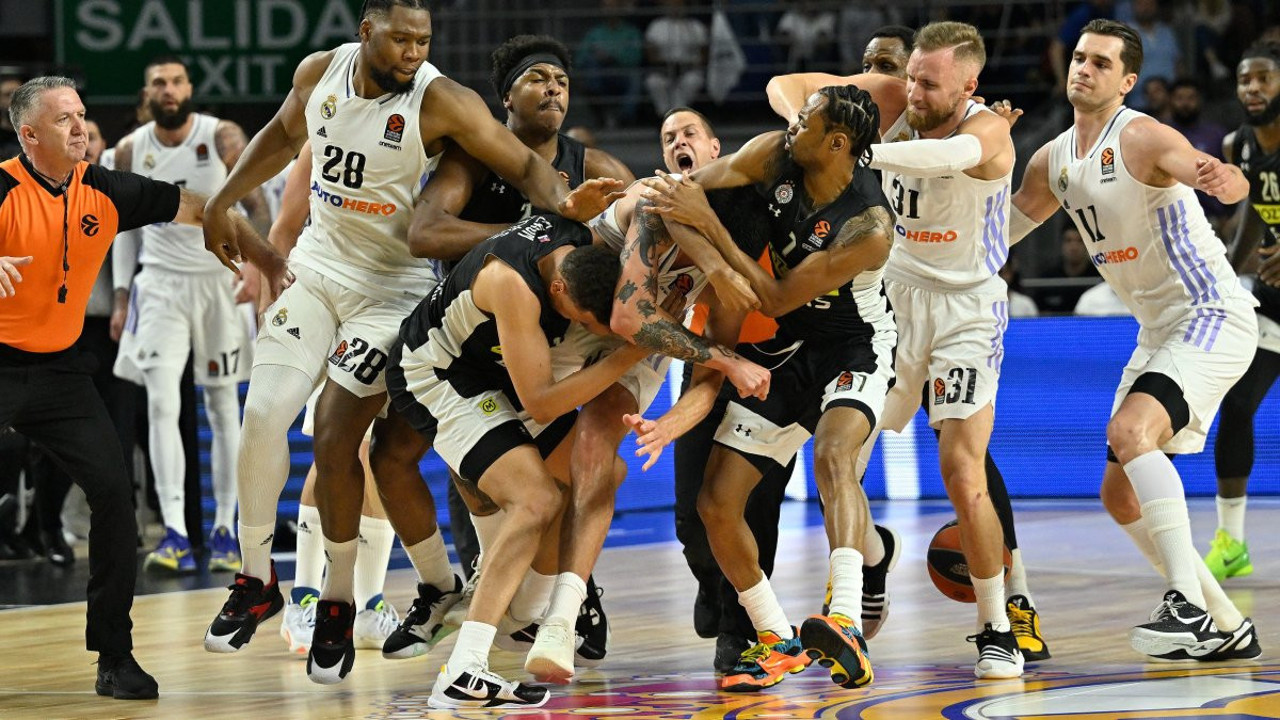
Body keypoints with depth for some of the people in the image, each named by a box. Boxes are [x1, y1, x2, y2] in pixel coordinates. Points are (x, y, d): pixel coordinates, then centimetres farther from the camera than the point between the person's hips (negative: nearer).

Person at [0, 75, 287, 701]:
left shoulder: (105, 191, 0)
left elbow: (198, 209, 9)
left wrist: (271, 263, 4)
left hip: (58, 367, 4)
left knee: (112, 489, -8)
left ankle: (115, 657, 1)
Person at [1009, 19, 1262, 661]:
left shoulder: (1140, 138, -16)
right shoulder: (1053, 161, 9)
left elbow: (1229, 181, -35)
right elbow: (1002, 226, 26)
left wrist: (1223, 179, -57)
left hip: (1213, 317, -9)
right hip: (1159, 331, 9)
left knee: (1130, 430, -31)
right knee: (1121, 494, 8)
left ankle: (1188, 606, -33)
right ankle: (1225, 628, 17)